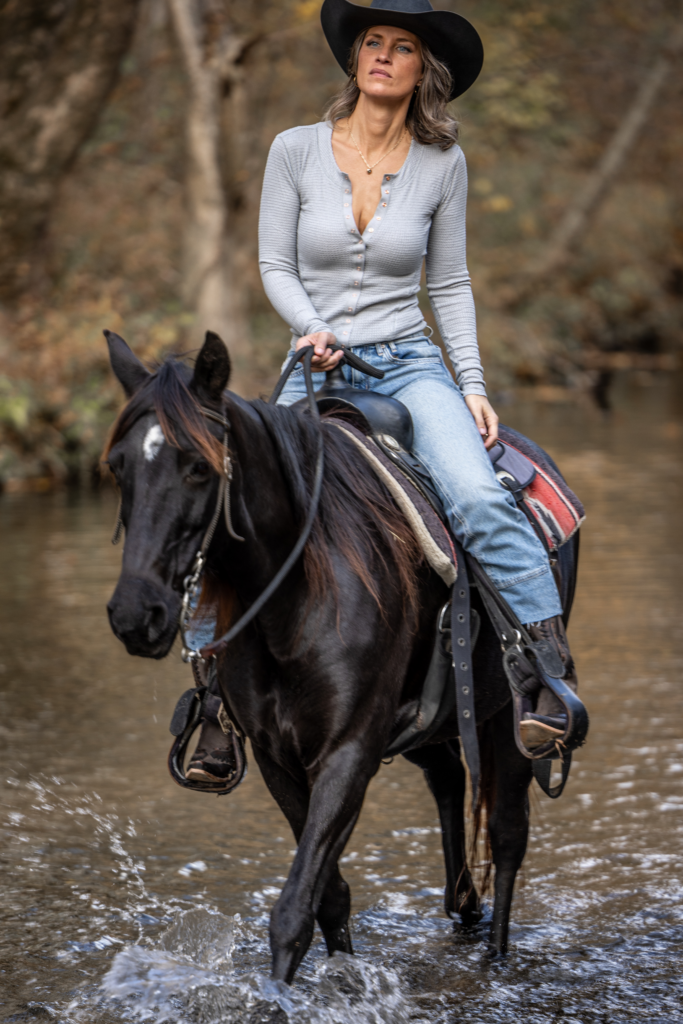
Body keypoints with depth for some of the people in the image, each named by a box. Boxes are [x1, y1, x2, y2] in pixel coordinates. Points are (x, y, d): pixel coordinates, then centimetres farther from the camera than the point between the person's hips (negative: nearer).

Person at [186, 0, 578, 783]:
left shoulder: (443, 164, 1)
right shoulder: (296, 150, -1)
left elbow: (450, 283, 7)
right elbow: (275, 264, 4)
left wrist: (472, 384, -1)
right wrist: (315, 330, -15)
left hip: (409, 363, -1)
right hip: (317, 368, 1)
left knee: (477, 496, -27)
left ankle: (552, 670, -21)